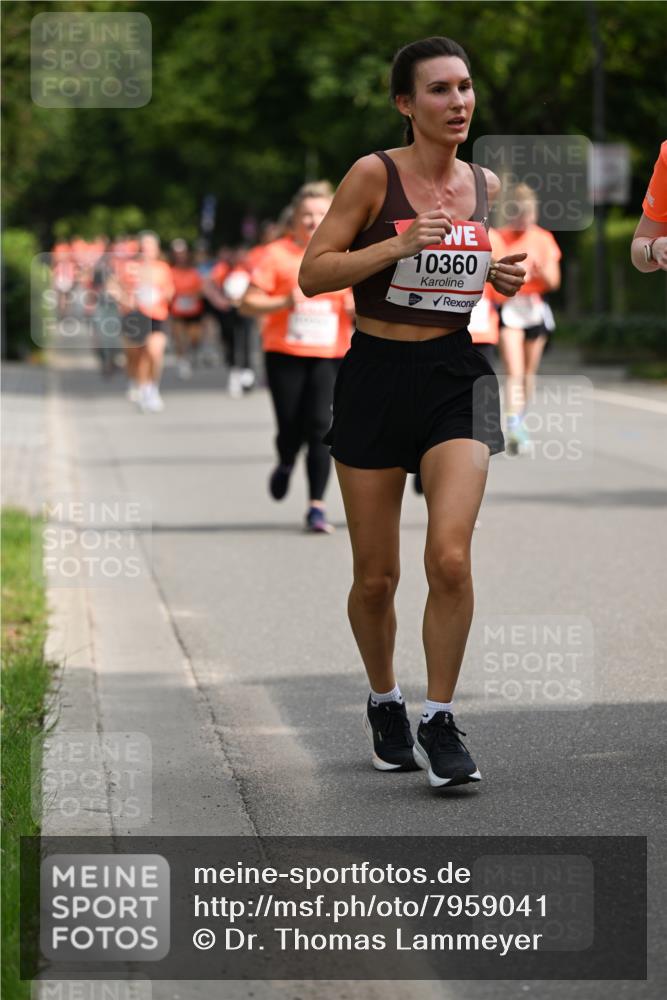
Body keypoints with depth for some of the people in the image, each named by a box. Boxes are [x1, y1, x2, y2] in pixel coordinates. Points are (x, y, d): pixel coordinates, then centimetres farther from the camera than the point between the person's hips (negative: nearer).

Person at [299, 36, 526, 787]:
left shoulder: (488, 186, 6)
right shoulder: (374, 176, -7)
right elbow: (311, 275, -10)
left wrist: (509, 282, 1)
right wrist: (396, 247, -21)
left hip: (457, 377, 2)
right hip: (377, 377, -2)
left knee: (450, 557, -16)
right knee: (375, 577, 6)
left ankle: (439, 725, -3)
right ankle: (383, 703, 32)